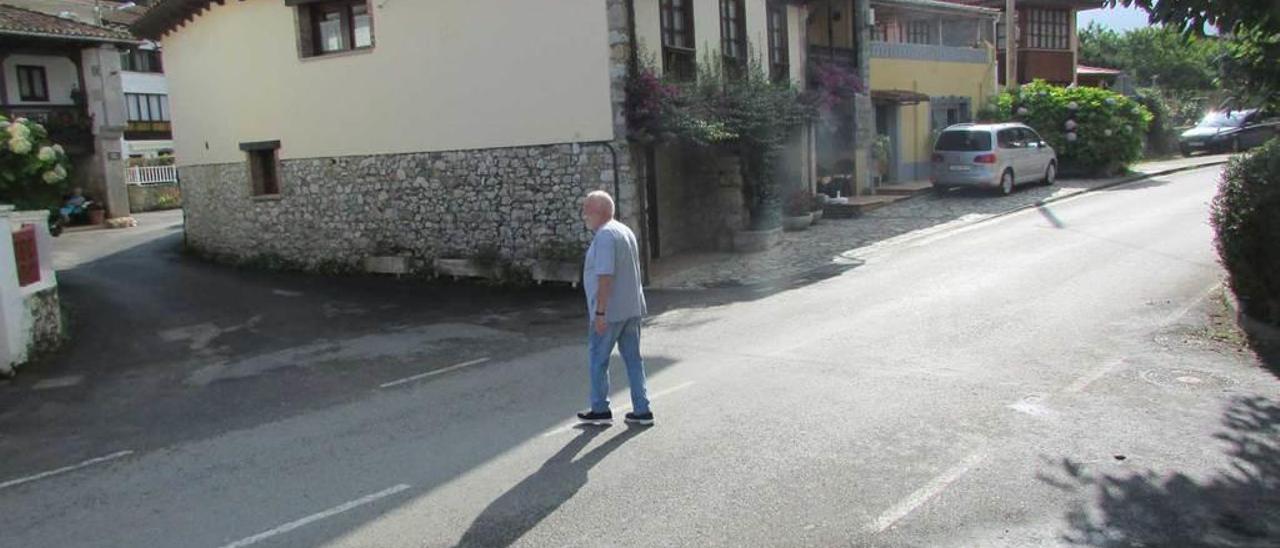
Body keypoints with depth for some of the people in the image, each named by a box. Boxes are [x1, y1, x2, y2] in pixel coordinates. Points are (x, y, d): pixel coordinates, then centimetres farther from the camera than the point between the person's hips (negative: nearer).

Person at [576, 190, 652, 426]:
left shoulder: (605, 235, -17)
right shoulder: (626, 231, 14)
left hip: (610, 311, -9)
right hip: (633, 308, 9)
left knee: (597, 360, 5)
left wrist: (600, 312, -22)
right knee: (633, 359, 10)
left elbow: (605, 276, -23)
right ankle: (642, 411, 12)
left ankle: (600, 410, 14)